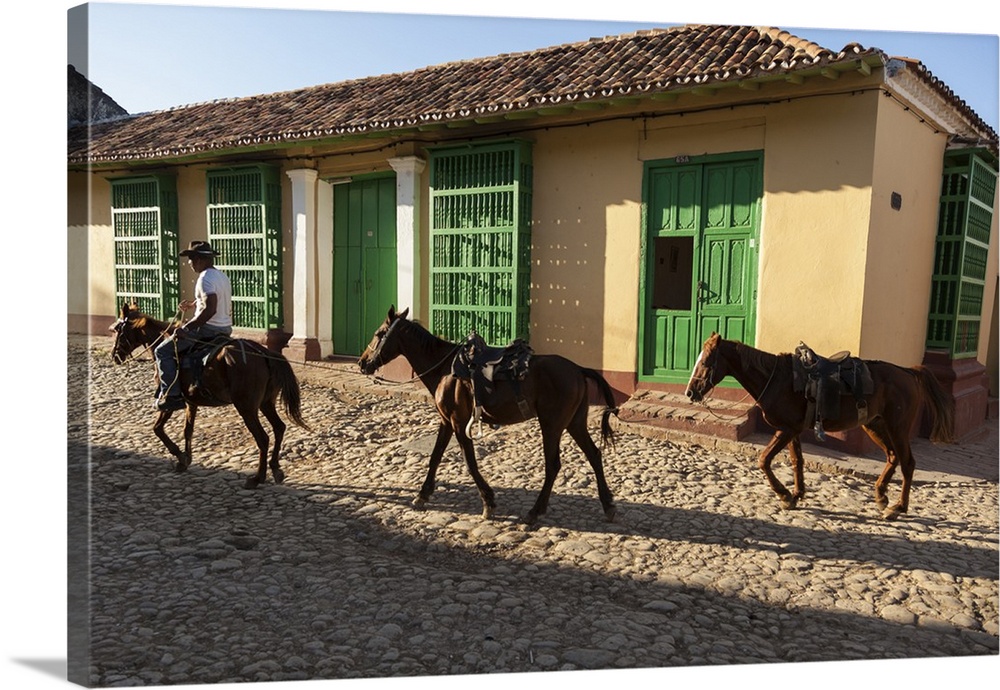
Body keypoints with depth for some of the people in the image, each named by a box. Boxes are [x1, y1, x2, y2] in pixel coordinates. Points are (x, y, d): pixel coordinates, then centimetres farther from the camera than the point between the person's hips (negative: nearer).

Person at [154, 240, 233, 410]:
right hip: (225, 329, 10)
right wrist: (193, 303, 35)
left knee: (163, 351, -1)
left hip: (208, 329, -10)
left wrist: (185, 328, -25)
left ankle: (172, 395, -9)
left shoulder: (205, 278, -18)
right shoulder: (222, 276, 12)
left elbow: (210, 310, -30)